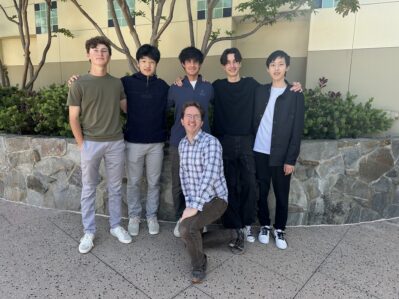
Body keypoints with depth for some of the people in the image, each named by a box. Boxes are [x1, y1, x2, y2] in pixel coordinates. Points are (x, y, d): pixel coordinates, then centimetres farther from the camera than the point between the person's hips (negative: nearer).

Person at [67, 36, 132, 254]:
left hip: (116, 142, 3)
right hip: (91, 143, -2)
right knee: (88, 189, 9)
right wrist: (81, 143, -5)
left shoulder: (117, 83, 5)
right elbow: (73, 118, -3)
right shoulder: (79, 84, -4)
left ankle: (116, 226, 28)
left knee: (115, 188, 12)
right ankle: (88, 232, 23)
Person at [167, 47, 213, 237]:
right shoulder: (175, 89, 5)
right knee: (178, 184, 6)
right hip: (178, 142, 0)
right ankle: (180, 219, 23)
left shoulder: (208, 88, 6)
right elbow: (167, 107, 17)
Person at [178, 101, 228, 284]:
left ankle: (198, 265, 0)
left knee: (187, 228, -26)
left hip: (215, 199, -7)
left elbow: (210, 176, -29)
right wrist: (188, 203, -3)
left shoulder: (211, 142, -20)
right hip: (196, 201, 7)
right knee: (187, 234, 10)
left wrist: (194, 207, -31)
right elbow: (183, 175, 7)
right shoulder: (182, 144, 4)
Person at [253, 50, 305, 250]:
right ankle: (264, 226, 29)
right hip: (260, 153, 2)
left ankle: (279, 230, 26)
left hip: (281, 155, -2)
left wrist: (291, 159, -9)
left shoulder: (295, 95, -3)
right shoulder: (260, 91, 6)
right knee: (261, 192, 11)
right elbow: (254, 121, 7)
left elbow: (297, 131, -5)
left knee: (281, 194, 9)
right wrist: (250, 148, 0)